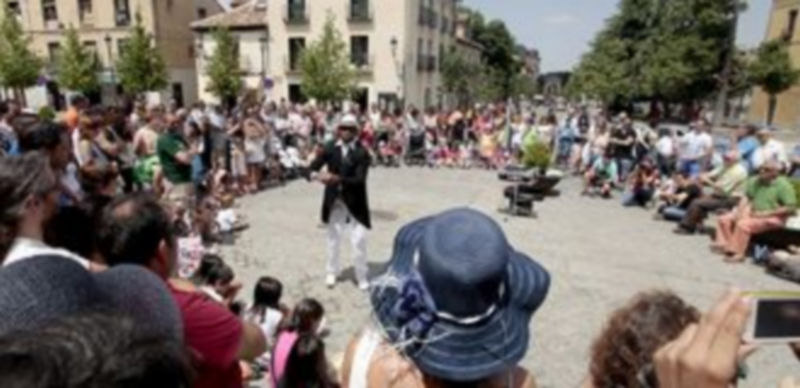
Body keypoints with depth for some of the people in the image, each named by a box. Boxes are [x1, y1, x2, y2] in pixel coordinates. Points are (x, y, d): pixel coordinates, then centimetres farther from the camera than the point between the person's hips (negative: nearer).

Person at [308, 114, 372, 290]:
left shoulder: (361, 153, -13)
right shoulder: (331, 148, -2)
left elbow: (359, 180, -22)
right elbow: (313, 167, -4)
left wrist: (337, 178, -34)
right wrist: (317, 175, -28)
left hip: (354, 202, -3)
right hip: (334, 200, 3)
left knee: (359, 240, -1)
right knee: (333, 239, 16)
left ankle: (362, 277, 15)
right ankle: (332, 272, 34)